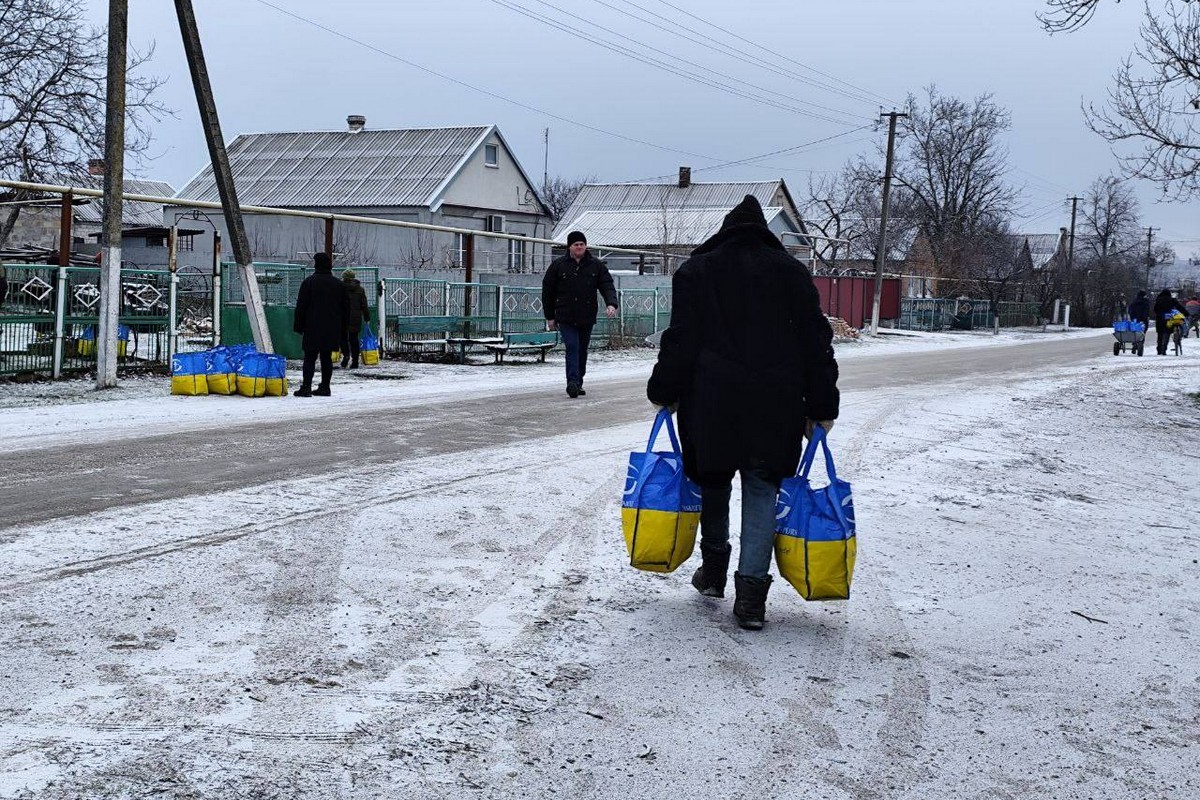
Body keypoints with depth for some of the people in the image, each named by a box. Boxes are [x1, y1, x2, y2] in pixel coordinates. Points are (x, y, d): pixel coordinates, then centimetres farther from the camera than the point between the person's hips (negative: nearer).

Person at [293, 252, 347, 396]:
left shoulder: (309, 282, -5)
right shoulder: (338, 284, 10)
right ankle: (325, 387, 8)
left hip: (313, 327, -4)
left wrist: (298, 326, 1)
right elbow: (345, 308, 14)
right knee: (326, 357, 8)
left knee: (310, 357, -4)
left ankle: (306, 387, -10)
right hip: (332, 329, 4)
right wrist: (342, 329, 19)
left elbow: (301, 306, -5)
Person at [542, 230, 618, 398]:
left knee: (582, 351, 11)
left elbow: (607, 285, -2)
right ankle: (572, 383, -20)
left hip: (587, 317, 3)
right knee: (572, 348, -15)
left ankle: (578, 384, 23)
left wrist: (611, 304, -22)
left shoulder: (596, 265, 4)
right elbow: (547, 291, 5)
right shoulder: (558, 265, 0)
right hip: (566, 317, -3)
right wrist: (550, 317, 4)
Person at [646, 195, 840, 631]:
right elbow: (816, 342, 6)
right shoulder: (791, 271, 9)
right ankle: (751, 590, -5)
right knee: (763, 487, 4)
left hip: (712, 400, 0)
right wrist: (822, 407, 9)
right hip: (777, 406, 1)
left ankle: (714, 569, 29)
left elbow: (681, 338, 0)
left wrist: (663, 391, 8)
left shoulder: (696, 271, 6)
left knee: (713, 479, 16)